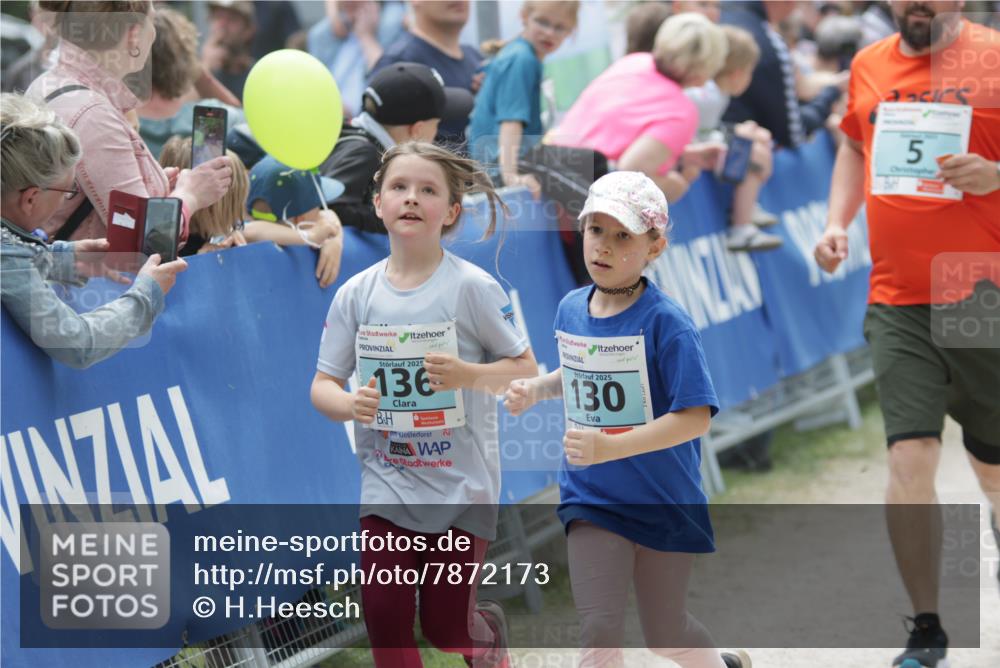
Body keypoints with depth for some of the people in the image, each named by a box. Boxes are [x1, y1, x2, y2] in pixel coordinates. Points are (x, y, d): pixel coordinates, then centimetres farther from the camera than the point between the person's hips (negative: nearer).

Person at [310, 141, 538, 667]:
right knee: (385, 617, -5)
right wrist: (350, 404, -21)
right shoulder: (356, 293, -2)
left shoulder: (471, 287, -10)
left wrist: (468, 374, -23)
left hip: (461, 482, -2)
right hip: (386, 481, 3)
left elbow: (525, 369, -5)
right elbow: (322, 385, 2)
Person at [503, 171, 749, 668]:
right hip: (591, 500, 3)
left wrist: (611, 447, -35)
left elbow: (695, 417, -26)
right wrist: (535, 389, 0)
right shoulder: (571, 309, -1)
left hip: (663, 502, -3)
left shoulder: (665, 323, -20)